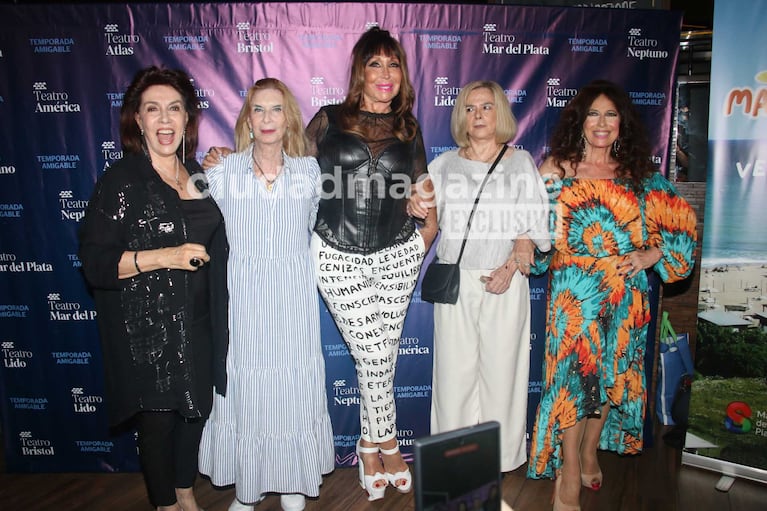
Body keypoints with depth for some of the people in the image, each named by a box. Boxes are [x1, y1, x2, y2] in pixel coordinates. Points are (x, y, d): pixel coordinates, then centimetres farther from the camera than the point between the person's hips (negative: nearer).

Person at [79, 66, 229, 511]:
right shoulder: (120, 182, -10)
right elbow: (95, 264, -14)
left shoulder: (199, 174, 6)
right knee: (157, 419, 10)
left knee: (195, 410, 16)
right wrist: (163, 257, -24)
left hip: (197, 324, 5)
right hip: (145, 329, -5)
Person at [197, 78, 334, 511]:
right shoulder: (222, 172, -2)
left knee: (293, 386, 8)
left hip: (293, 296, 1)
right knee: (243, 387, 7)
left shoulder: (308, 170, 2)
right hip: (241, 295, 0)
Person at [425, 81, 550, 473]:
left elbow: (530, 226, 2)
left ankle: (499, 456, 23)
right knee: (454, 369, 4)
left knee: (501, 367, 5)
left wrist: (511, 267, -12)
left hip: (504, 282, -1)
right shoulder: (445, 165, 10)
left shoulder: (520, 163, 6)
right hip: (455, 282, 1)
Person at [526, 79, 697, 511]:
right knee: (573, 373, -3)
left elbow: (680, 220, 10)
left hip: (626, 294, 3)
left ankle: (590, 453, 35)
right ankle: (569, 473, 12)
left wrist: (651, 255, -2)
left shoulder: (641, 174, 7)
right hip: (574, 291, -3)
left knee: (612, 374, 12)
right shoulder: (558, 168, 2)